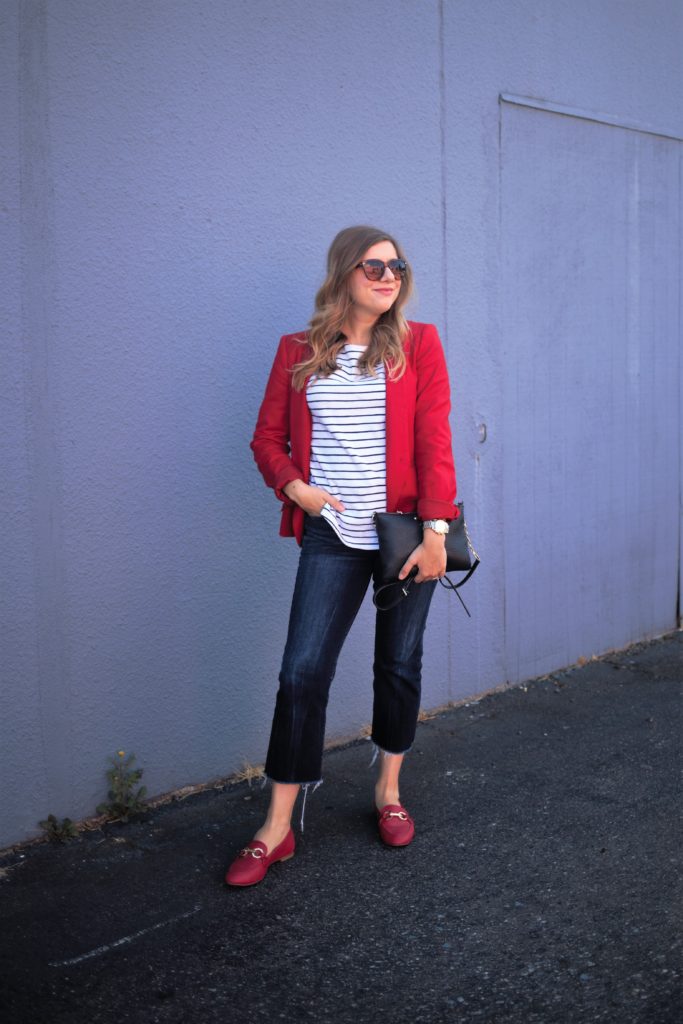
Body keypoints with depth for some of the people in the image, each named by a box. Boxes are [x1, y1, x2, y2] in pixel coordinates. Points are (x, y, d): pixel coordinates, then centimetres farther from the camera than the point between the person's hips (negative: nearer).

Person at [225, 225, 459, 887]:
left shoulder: (418, 345, 2)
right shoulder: (298, 354, 6)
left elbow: (434, 441, -5)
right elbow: (267, 438, 11)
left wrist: (434, 531, -12)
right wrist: (293, 485, -8)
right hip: (332, 535, 0)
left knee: (399, 665, 12)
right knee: (302, 672, -4)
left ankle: (388, 793, 33)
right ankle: (277, 827, 8)